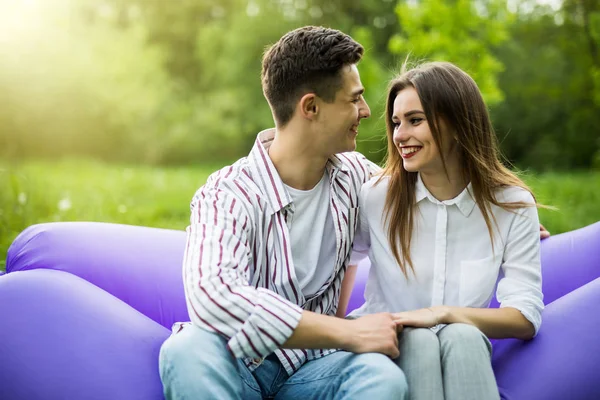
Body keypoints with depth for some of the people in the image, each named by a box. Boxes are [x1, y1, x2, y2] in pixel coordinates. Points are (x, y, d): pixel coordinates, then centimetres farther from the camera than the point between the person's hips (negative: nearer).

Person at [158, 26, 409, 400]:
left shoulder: (355, 176, 1)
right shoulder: (228, 194, -18)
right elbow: (214, 293, -37)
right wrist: (351, 333, -33)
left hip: (313, 366, 4)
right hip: (242, 367, -3)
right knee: (188, 350, -37)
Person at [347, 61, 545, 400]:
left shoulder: (513, 206, -3)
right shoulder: (375, 198, -4)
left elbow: (526, 319, -9)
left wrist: (444, 313, -23)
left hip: (466, 351, 0)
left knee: (462, 337, -34)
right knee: (417, 341, -34)